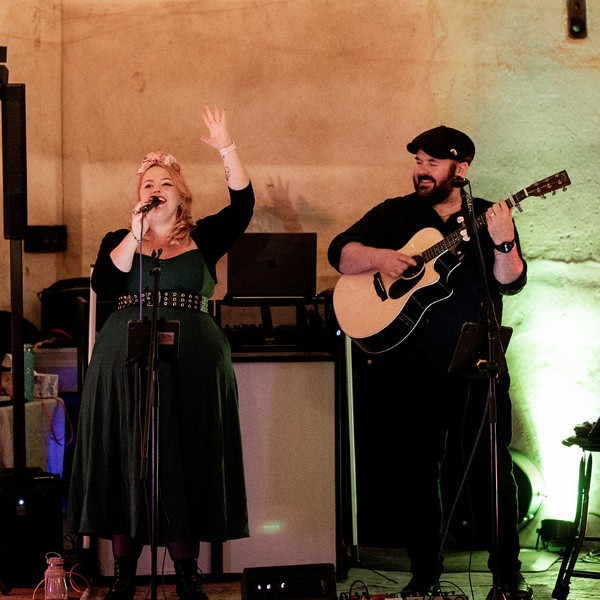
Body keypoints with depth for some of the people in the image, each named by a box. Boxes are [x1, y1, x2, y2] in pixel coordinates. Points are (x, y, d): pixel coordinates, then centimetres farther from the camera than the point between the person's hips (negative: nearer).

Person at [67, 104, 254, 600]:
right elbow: (103, 285, -3)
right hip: (126, 363, 0)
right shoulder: (119, 240, 13)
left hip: (192, 363, 0)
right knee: (128, 463, -2)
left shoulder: (202, 238, 12)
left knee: (186, 462, -1)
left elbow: (243, 205, -1)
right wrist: (135, 235, -10)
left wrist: (227, 149, -8)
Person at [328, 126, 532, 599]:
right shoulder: (394, 214, 9)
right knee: (416, 472, 6)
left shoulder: (489, 218, 6)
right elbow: (340, 253, 3)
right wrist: (380, 258, -15)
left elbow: (510, 282, -6)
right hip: (412, 369, 1)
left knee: (492, 469, -1)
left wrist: (503, 244, -24)